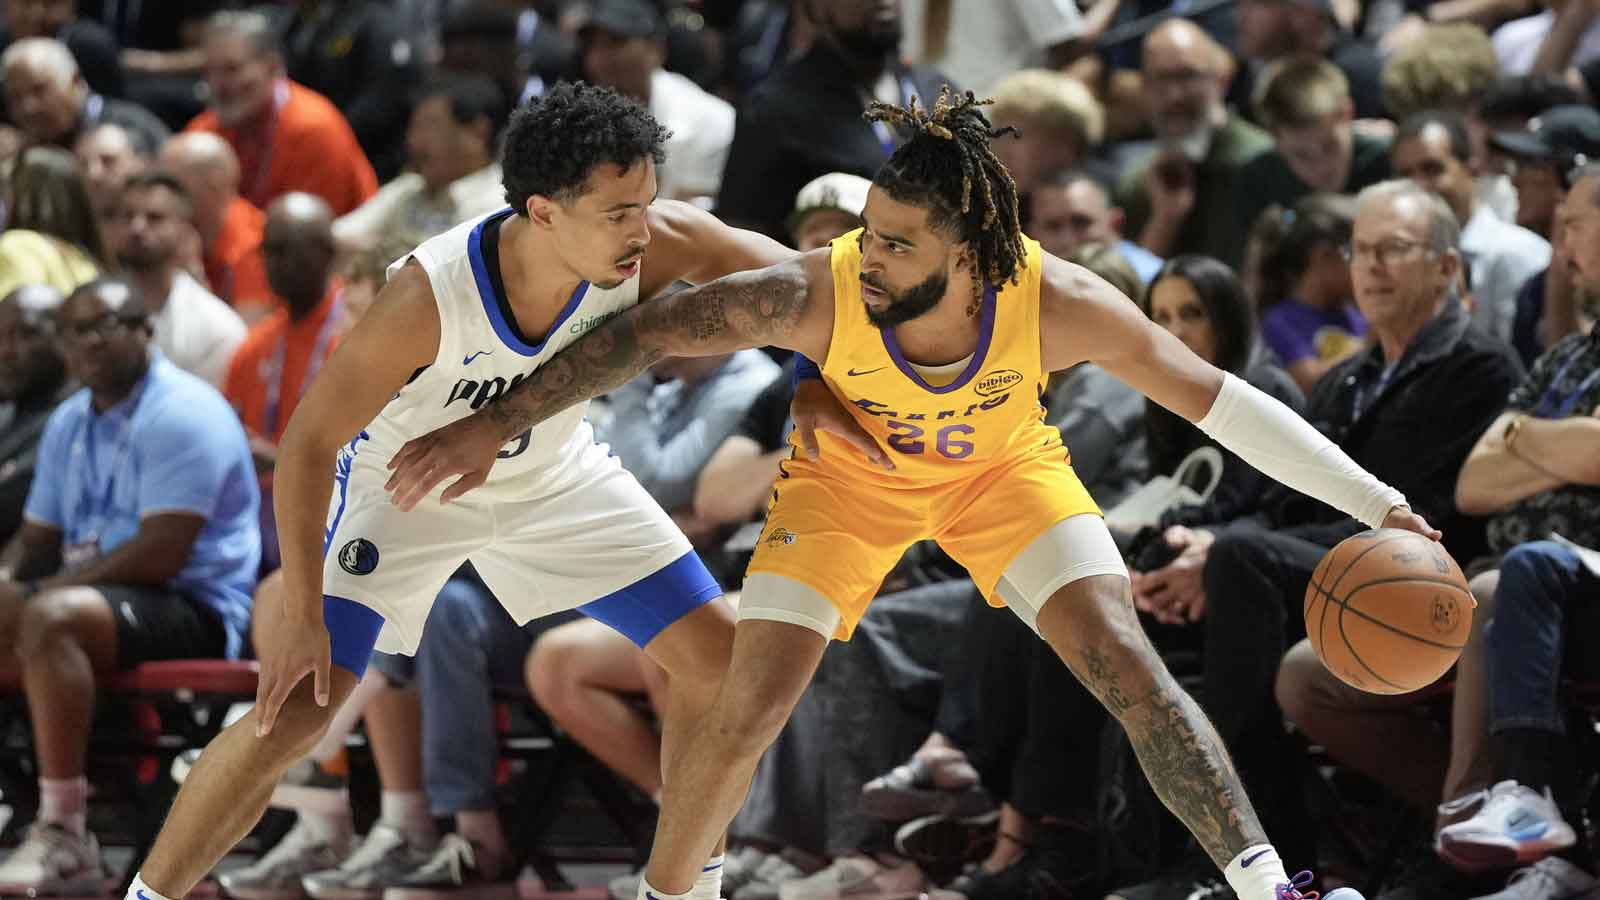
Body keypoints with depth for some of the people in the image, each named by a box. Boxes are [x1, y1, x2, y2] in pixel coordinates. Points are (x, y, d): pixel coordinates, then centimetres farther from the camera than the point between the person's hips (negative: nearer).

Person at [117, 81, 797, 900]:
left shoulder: (652, 244, -30)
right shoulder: (430, 296, -39)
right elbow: (308, 443, -28)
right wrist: (303, 619, -30)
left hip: (554, 477, 5)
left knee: (718, 659, 1)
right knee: (292, 710, -17)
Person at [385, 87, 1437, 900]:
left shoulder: (1059, 304, -36)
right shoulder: (818, 293, -38)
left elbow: (1217, 399, -25)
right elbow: (643, 335, -27)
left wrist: (1376, 504, -25)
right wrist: (492, 425, -28)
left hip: (1005, 467, 0)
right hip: (853, 470, 0)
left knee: (1125, 663, -17)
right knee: (748, 708, -8)